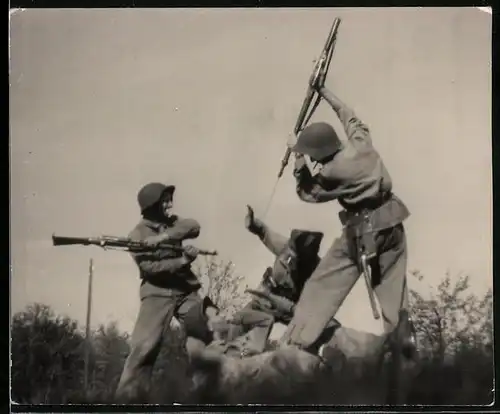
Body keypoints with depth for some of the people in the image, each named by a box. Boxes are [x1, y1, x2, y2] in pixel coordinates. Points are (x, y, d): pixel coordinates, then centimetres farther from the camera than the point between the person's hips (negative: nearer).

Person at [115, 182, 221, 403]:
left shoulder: (172, 222, 13)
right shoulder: (137, 234, -2)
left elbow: (193, 226, -9)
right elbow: (150, 267, -15)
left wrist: (164, 237, -22)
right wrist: (183, 260, -25)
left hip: (186, 291, 5)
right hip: (157, 294, -5)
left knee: (207, 336, 2)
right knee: (143, 347, -15)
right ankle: (128, 399, -12)